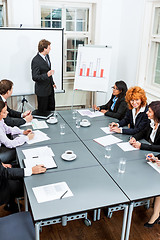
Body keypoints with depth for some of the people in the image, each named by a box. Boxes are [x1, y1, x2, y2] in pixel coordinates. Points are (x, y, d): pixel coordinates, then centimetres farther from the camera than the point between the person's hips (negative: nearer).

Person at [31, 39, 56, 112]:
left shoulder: (47, 56, 4)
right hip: (42, 90, -8)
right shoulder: (36, 61, -23)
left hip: (50, 88, 8)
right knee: (43, 111, 6)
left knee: (51, 108, 19)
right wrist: (47, 75, -37)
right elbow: (35, 77, -24)